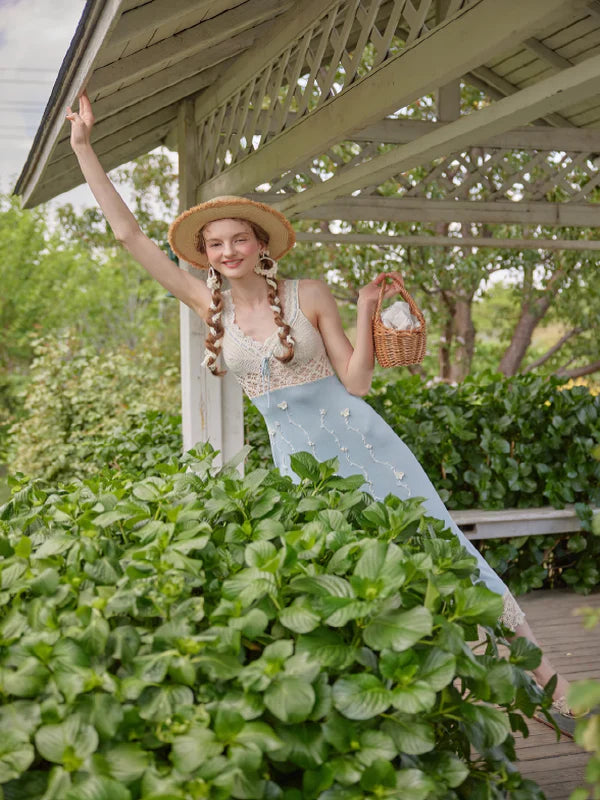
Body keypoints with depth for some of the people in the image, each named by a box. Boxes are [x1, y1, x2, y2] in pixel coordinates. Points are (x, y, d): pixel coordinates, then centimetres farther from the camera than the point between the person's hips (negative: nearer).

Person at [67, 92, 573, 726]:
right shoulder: (209, 304, 3)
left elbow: (356, 381, -2)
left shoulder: (309, 294, -4)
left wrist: (365, 312, -13)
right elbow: (128, 233, 2)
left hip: (359, 442, -2)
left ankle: (534, 668, 11)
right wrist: (83, 148, 1)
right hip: (296, 457, 3)